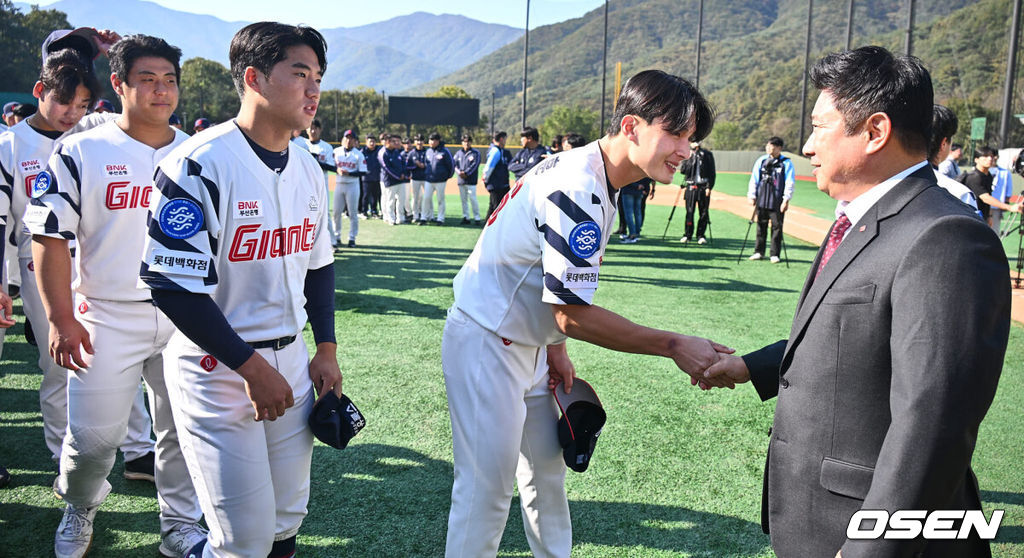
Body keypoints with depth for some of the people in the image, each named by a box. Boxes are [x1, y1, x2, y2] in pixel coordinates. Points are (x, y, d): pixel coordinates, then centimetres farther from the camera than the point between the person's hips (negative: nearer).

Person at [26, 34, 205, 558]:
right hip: (106, 321, -2)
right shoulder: (80, 152, -5)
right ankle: (79, 508, 35)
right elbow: (50, 239, -4)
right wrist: (61, 319, -10)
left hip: (186, 320, 3)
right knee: (93, 437, 3)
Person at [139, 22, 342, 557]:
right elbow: (172, 283, -20)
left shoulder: (308, 169, 7)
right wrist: (252, 366, -17)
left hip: (290, 362, 7)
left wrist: (326, 349, 10)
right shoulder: (199, 164, -17)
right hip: (217, 368, -6)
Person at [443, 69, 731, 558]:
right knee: (486, 489, -3)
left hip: (529, 344, 10)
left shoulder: (593, 177, 5)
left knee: (547, 473, 21)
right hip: (486, 345, -10)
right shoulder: (577, 190, -27)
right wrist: (673, 346, -25)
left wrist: (554, 348, 13)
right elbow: (574, 313, -29)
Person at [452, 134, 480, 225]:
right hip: (461, 181, 5)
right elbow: (454, 164, 8)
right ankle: (465, 217, 15)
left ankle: (477, 218, -3)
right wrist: (459, 172, -10)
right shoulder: (458, 153, 14)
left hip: (471, 180, -5)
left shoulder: (475, 153, 1)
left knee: (473, 199, -9)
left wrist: (466, 173, -16)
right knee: (463, 200, 8)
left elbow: (474, 165, -9)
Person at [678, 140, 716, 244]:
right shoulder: (688, 154, 9)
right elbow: (683, 170, -1)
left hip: (703, 187, -1)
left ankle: (700, 235, 11)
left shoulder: (707, 155, 3)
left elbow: (712, 172, 2)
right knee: (689, 212, 0)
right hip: (691, 187, 1)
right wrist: (689, 159, -10)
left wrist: (709, 187, -6)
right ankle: (687, 235, 8)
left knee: (703, 212, 2)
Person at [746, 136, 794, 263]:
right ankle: (759, 251, 20)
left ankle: (775, 254, 9)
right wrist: (752, 196, 6)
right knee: (761, 226, 9)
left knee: (777, 226, 0)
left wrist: (786, 200, -9)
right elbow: (754, 179, 12)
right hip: (761, 200, 3)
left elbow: (790, 182, -3)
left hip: (777, 202, -3)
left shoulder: (786, 163, -1)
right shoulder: (761, 160, 9)